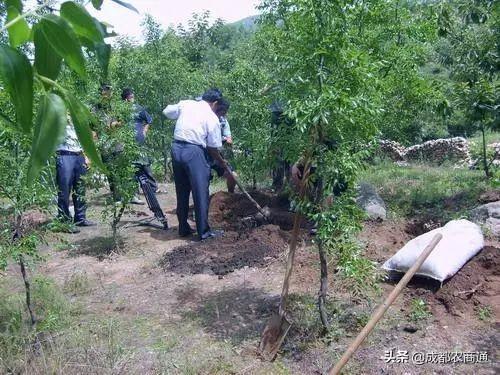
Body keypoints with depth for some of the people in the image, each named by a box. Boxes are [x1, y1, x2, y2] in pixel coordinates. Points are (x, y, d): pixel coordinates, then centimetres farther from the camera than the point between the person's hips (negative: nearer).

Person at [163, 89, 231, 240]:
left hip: (176, 148, 6)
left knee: (182, 191, 15)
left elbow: (167, 111, 23)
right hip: (194, 151, -6)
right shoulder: (212, 118, 0)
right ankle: (204, 232, 5)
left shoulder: (185, 104, 11)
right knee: (201, 193, 1)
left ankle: (183, 228, 24)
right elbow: (213, 148, 1)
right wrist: (222, 162, 17)